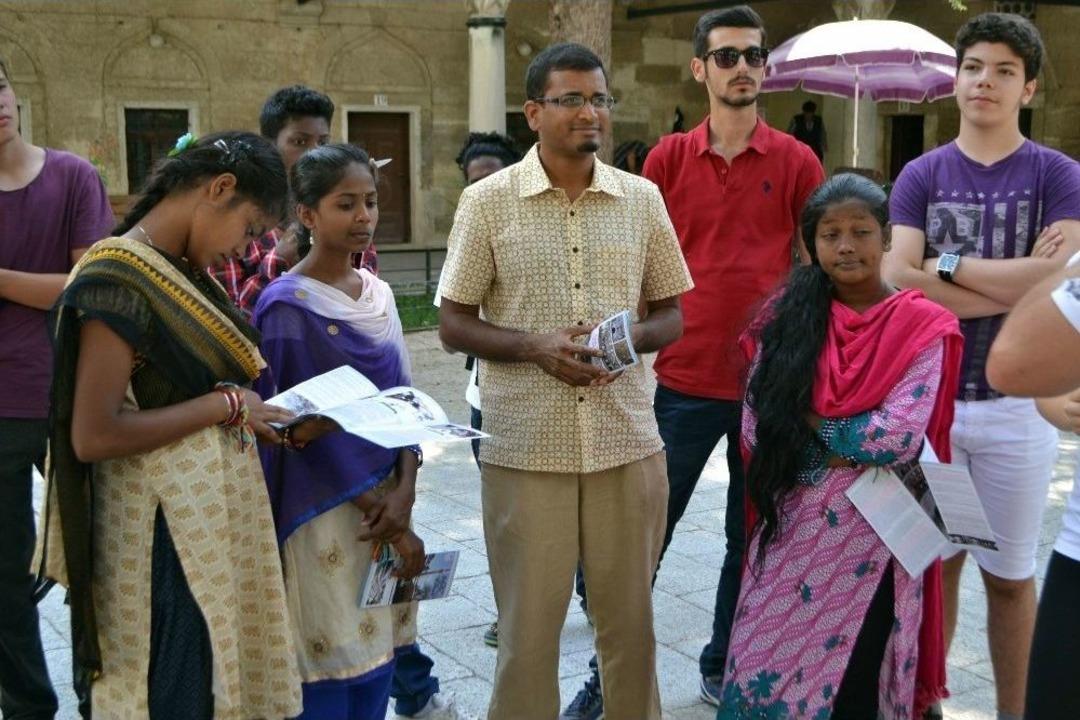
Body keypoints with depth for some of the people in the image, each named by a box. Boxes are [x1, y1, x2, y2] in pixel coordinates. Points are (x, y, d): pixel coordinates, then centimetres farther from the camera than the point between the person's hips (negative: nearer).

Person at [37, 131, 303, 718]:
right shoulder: (117, 279, -18)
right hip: (166, 538, -9)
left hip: (216, 520, 9)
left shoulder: (183, 272, 9)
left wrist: (258, 415, -1)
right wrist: (226, 405, -18)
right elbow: (93, 436, -23)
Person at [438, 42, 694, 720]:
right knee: (527, 622, 8)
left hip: (627, 442, 3)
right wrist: (535, 347, -16)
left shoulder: (642, 198, 6)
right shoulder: (488, 201, -2)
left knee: (630, 617, 14)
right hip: (525, 447, -2)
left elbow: (671, 315, 11)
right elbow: (454, 324, 0)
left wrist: (628, 340, -11)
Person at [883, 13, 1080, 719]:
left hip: (1016, 404, -1)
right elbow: (896, 279, -10)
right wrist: (1016, 283, -12)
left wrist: (949, 265, -8)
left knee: (1010, 575, 10)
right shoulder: (921, 175, 4)